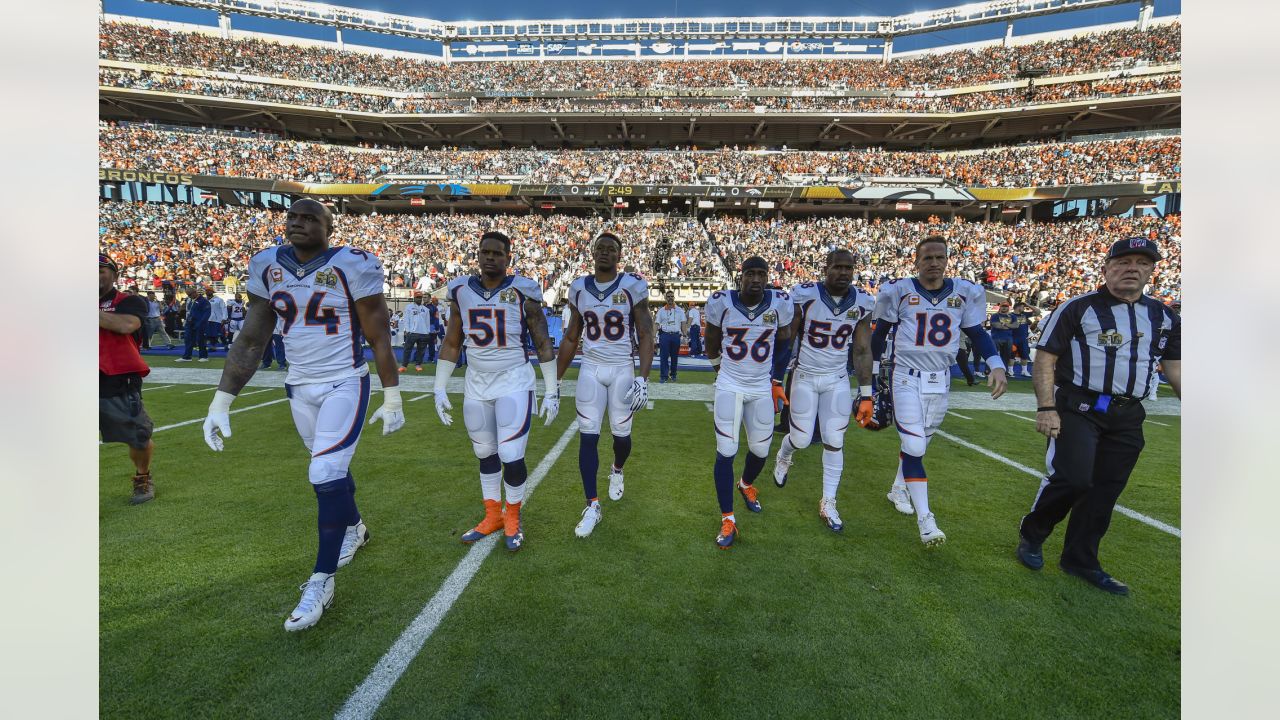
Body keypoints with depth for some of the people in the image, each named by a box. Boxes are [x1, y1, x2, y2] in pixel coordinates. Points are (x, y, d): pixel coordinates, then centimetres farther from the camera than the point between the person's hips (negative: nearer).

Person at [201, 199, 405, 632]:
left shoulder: (352, 266, -14)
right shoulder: (267, 267, 1)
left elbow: (379, 338, -9)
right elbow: (251, 340, 5)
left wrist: (392, 399, -7)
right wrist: (221, 401, 2)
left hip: (345, 384, -5)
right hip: (300, 386, 6)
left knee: (326, 475, -12)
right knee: (331, 468, 19)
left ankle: (321, 581, 3)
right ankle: (354, 528, 47)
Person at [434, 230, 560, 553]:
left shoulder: (523, 291, -7)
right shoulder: (461, 290, 3)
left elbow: (543, 344, -3)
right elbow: (451, 345, 10)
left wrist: (552, 392, -5)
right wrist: (440, 389, 7)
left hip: (514, 383, -4)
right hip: (476, 384, 4)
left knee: (511, 457, -6)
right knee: (485, 454, 13)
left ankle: (513, 518, 18)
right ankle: (493, 516, 31)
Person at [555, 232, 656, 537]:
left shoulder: (633, 287, -7)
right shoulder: (579, 288, 3)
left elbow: (646, 335, -8)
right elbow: (571, 338, 10)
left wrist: (642, 378, -19)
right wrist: (556, 378, 10)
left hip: (623, 369, -2)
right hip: (590, 369, 2)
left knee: (621, 433, 9)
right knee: (587, 436, -1)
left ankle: (617, 471, 45)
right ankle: (592, 506, 10)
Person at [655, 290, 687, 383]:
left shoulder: (679, 310, 11)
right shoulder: (661, 310, 9)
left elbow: (683, 323, 8)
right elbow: (657, 324, 6)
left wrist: (684, 335, -5)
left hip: (676, 335, 1)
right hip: (664, 335, -1)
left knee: (675, 357, 7)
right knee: (664, 356, -5)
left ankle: (673, 375, 17)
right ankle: (663, 376, -2)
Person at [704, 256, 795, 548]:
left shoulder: (780, 303, -7)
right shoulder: (721, 302, -10)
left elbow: (783, 344, 9)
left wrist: (777, 382, 13)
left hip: (762, 388, 2)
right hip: (729, 386, -2)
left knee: (760, 450, 12)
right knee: (726, 452, -7)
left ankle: (746, 484, 47)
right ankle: (728, 519, 7)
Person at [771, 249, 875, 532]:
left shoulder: (862, 303, -4)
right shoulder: (805, 296, -14)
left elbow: (862, 351, 1)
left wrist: (866, 395, -1)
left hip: (837, 380, 3)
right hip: (805, 377, -2)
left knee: (834, 442, 2)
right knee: (801, 439, 2)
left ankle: (828, 503, 17)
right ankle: (784, 457, 39)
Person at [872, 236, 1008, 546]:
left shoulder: (964, 293, 1)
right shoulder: (899, 291, -6)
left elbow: (977, 332, 8)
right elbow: (880, 331, 6)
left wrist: (997, 365, -7)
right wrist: (874, 367, 11)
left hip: (940, 381, 4)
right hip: (906, 378, -3)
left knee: (918, 443, 15)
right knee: (913, 446, -11)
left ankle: (899, 488, 40)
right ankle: (925, 519, -5)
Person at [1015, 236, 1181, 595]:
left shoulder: (1164, 317, 12)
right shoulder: (1078, 308, -4)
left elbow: (1175, 369, 17)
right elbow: (1044, 360, -7)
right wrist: (1046, 408, -15)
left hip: (1127, 418, 6)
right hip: (1079, 409, -5)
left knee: (1105, 491, 9)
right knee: (1073, 478, -16)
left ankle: (1081, 560, 24)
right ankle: (1031, 535, 10)